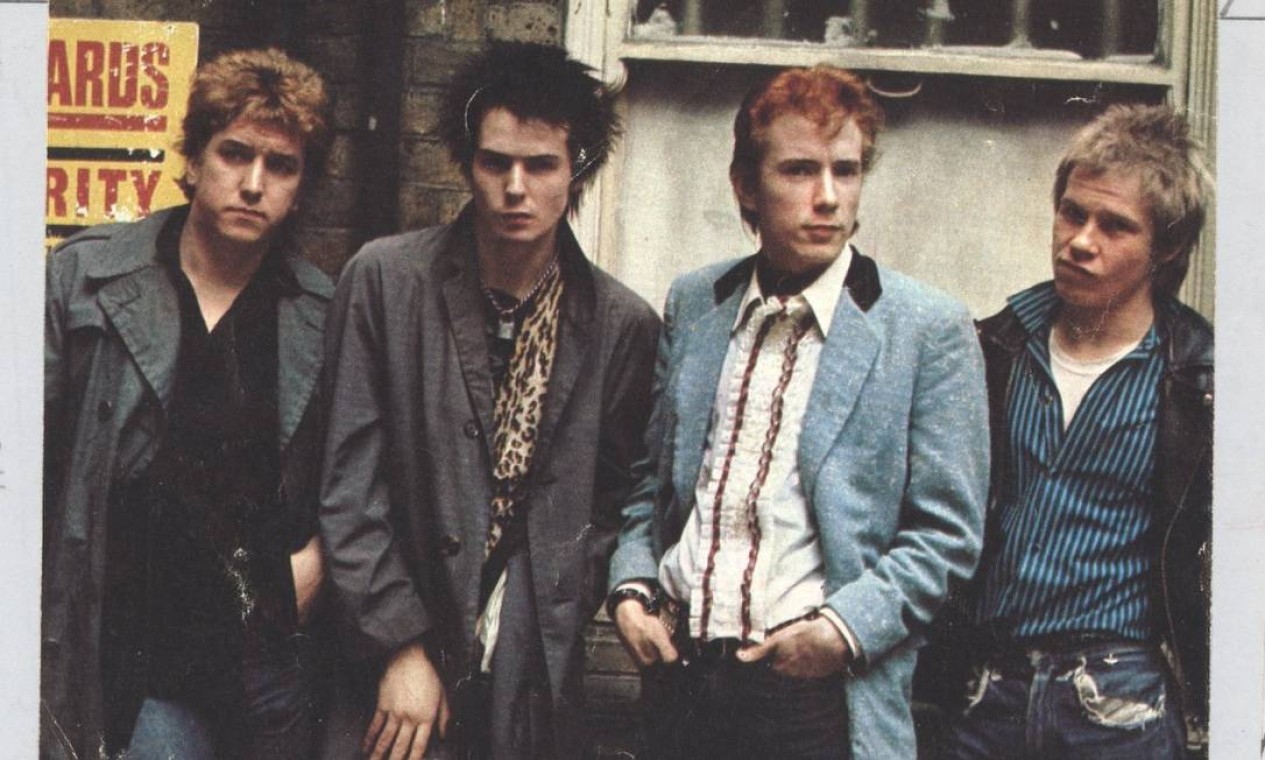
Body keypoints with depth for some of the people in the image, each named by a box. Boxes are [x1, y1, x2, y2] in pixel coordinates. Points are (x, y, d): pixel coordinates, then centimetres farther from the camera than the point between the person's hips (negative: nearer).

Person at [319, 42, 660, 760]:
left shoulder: (625, 325, 1)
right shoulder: (386, 280, -3)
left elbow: (612, 502, 9)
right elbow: (350, 485, -4)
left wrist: (565, 612, -3)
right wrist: (400, 644, -8)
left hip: (540, 673, 1)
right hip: (395, 658, -1)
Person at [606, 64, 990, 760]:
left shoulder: (929, 330, -5)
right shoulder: (691, 304, 8)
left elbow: (945, 533, -5)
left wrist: (846, 627, -15)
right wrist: (630, 587, 1)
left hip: (816, 695, -3)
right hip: (676, 671, 4)